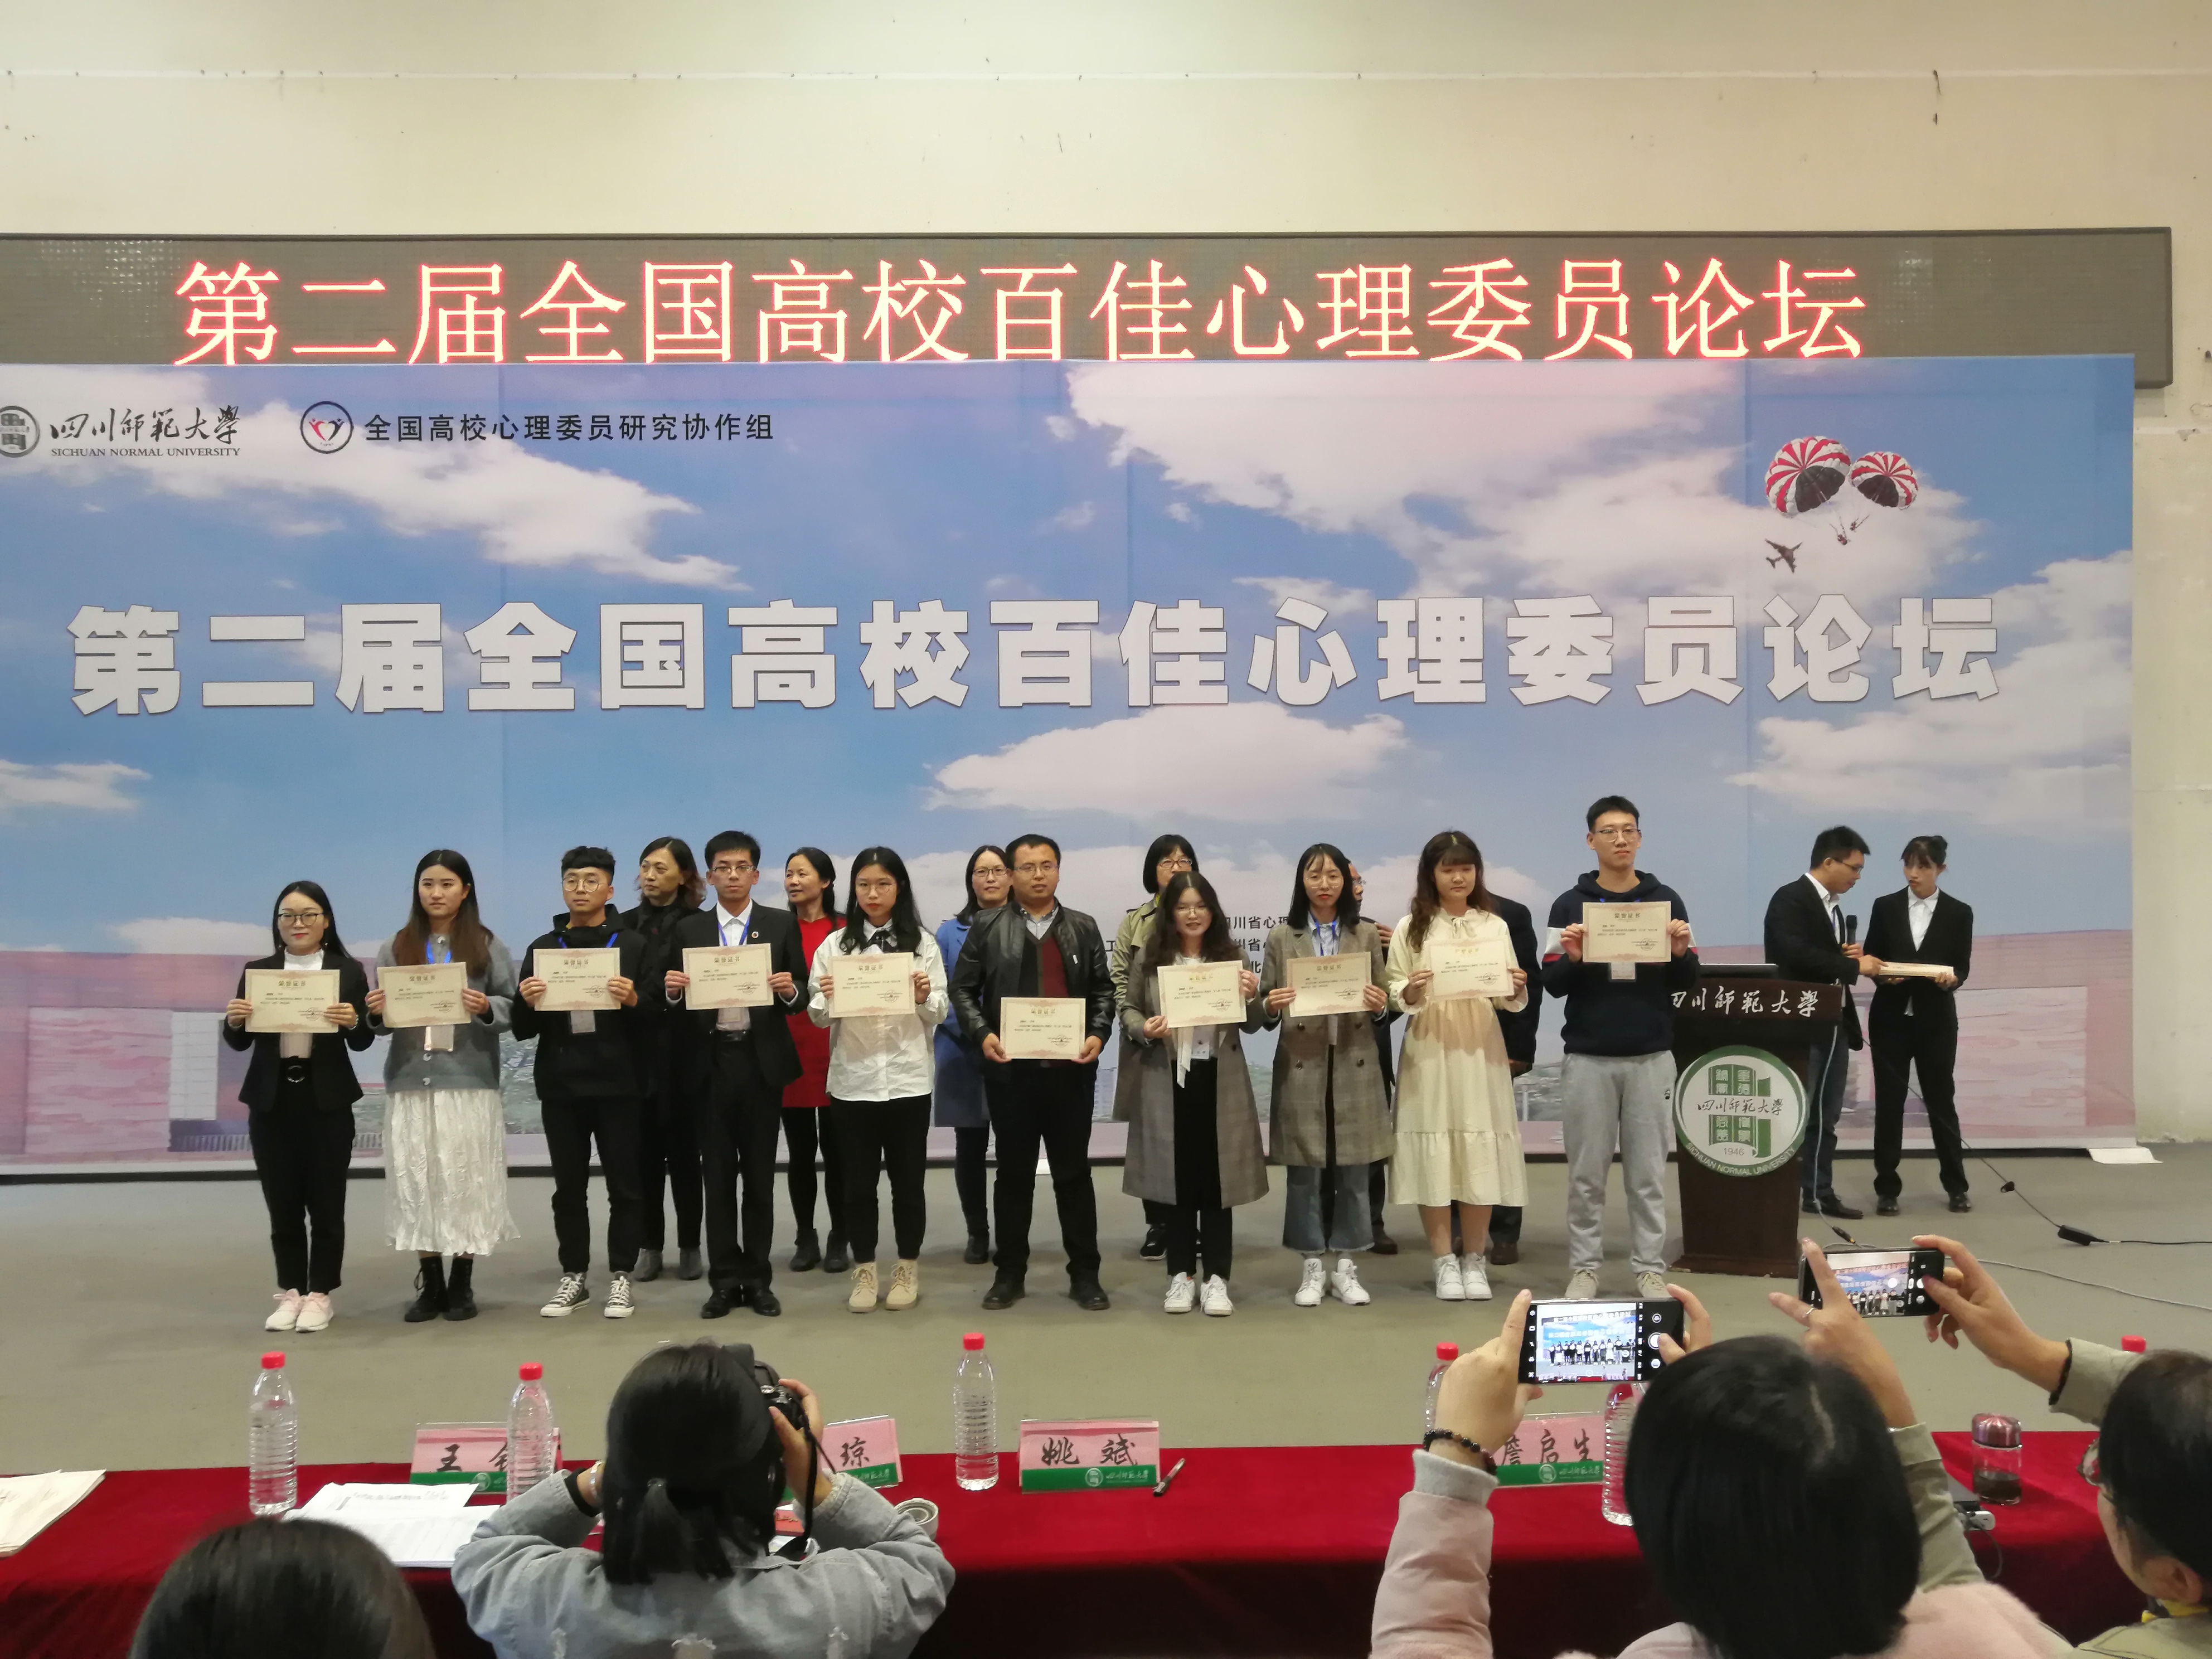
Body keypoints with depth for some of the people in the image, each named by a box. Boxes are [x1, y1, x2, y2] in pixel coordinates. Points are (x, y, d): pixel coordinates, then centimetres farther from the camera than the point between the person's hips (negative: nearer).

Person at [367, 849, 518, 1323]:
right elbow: (379, 1011, 12)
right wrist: (375, 1012, -10)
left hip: (470, 1081, -2)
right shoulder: (395, 948, 11)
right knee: (415, 1181, 2)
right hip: (410, 1081, 2)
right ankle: (430, 1284, 12)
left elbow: (514, 1008, 2)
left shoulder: (487, 946, 4)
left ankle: (462, 1284, 9)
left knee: (466, 1181, -1)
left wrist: (486, 1008, -17)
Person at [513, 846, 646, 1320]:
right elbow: (523, 1029, 9)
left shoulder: (633, 945, 4)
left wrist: (633, 1000, -21)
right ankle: (573, 1275, 19)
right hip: (560, 1086, 2)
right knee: (568, 1187, 8)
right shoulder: (542, 948, 10)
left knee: (623, 1186, 2)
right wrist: (528, 1004, -12)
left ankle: (620, 1277, 11)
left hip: (618, 1085, -2)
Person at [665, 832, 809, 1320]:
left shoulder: (782, 924, 4)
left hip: (761, 1060, -1)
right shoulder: (689, 929, 7)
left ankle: (758, 1278, 14)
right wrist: (673, 990, -14)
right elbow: (678, 1001, 8)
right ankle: (724, 1279, 12)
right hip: (711, 1061, 1)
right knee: (718, 1175, 5)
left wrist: (790, 989, -18)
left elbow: (800, 994, 3)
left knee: (760, 1174, 6)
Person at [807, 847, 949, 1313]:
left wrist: (925, 998, -18)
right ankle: (863, 1269, 17)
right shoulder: (835, 945, 4)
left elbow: (940, 1015, 3)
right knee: (858, 1180, 6)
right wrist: (825, 999, -18)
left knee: (908, 1178, 6)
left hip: (907, 1078, -1)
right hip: (852, 1079, 1)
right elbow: (818, 1018, 3)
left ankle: (908, 1268, 18)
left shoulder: (922, 943, 3)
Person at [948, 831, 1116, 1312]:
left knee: (1074, 1172, 6)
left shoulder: (1083, 927, 9)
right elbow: (963, 988, 3)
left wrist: (1098, 1035, -8)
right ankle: (1010, 1274, 18)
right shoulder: (988, 926, 4)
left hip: (1070, 1068, 1)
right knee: (1014, 1173, 8)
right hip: (1010, 1068, -1)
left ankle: (1084, 1274, 15)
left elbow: (1103, 990, 9)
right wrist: (981, 1034, -12)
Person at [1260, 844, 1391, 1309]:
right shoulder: (1281, 937, 4)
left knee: (1353, 1169, 5)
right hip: (1301, 1064, -1)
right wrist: (1272, 1006, -16)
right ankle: (1312, 1267, 14)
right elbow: (1265, 1008, 5)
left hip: (1355, 1063, 1)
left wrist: (1380, 1006, -12)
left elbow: (1384, 1002, 10)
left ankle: (1346, 1266, 16)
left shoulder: (1367, 934, 7)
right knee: (1304, 1169, 3)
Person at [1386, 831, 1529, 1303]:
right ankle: (1445, 1263, 8)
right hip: (1429, 1050, -1)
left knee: (1481, 1153, 1)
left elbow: (1511, 1001, 8)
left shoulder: (1495, 926, 8)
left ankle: (1475, 1261, 12)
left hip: (1481, 1050, 1)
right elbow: (1394, 995, 1)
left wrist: (1517, 990, -14)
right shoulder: (1411, 928, 3)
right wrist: (1410, 992, -20)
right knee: (1434, 1155, -2)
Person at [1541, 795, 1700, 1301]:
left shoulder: (1666, 900, 6)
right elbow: (1552, 985, 0)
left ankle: (1650, 1269, 14)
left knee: (1648, 1172, 5)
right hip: (1588, 1057, -1)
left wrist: (1679, 952, -14)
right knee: (1586, 1173, 4)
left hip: (1651, 1057, 1)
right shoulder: (1570, 904, 3)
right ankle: (1584, 1268, 12)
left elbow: (1687, 983, 6)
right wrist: (1572, 957, -19)